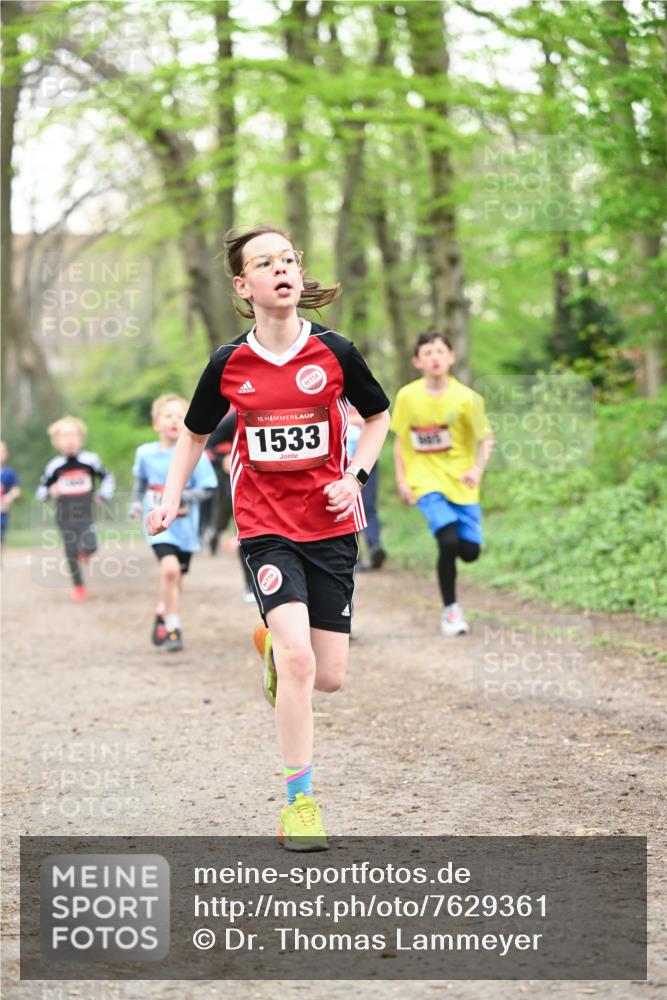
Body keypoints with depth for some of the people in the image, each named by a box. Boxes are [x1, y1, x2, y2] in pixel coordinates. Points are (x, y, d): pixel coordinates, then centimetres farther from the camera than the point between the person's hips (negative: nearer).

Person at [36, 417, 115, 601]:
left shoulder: (90, 460, -3)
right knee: (71, 553, 4)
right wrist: (50, 492, -15)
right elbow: (40, 491, 7)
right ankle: (78, 588, 22)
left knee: (89, 546, -19)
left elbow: (107, 477, 15)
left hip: (86, 514, -1)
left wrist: (104, 495, 1)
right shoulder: (54, 466, -1)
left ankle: (86, 552, 20)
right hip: (65, 516, 1)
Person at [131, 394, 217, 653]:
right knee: (170, 568, -23)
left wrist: (182, 497, -23)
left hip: (184, 524, 1)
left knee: (175, 579, 13)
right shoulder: (146, 453, -1)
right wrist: (136, 502, 10)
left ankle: (162, 614, 44)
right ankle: (173, 628, -11)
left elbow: (206, 489, -10)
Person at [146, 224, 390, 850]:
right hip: (265, 526, -1)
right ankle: (299, 804, -9)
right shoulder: (229, 364, -3)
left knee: (328, 678, 2)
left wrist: (355, 477, -2)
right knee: (297, 660, -20)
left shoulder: (334, 352, -4)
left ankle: (272, 643, 39)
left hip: (330, 524, 2)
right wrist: (170, 498, 1)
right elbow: (195, 433, 14)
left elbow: (378, 415, 12)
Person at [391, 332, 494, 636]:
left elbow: (486, 438, -1)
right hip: (427, 481, -1)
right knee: (449, 541, -20)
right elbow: (400, 440, 7)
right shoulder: (407, 396, -5)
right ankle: (450, 610, -2)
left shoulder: (466, 398, -9)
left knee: (469, 550, -2)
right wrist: (401, 479, 0)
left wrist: (477, 469, -18)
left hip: (461, 484, 1)